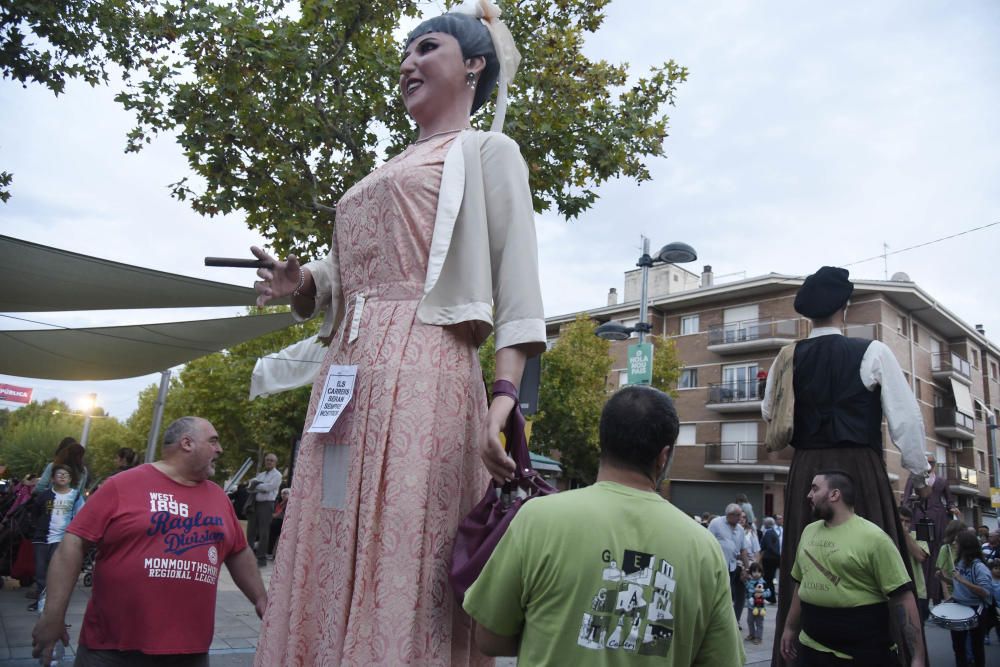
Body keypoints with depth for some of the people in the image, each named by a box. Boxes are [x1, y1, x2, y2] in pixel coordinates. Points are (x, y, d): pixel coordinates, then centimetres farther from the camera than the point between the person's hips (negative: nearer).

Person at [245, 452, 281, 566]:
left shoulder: (277, 475, 0)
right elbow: (252, 483, 6)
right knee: (251, 530, 8)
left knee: (263, 532, -4)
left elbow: (269, 487, -14)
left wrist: (256, 486, -2)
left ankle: (262, 558, 1)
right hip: (254, 503, 6)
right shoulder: (261, 474, 20)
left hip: (266, 504, -6)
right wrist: (261, 486, -12)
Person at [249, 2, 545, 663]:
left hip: (421, 373, -7)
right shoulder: (389, 171, 30)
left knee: (401, 566, -10)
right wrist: (301, 281, 7)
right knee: (324, 573, 5)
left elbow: (516, 285, -4)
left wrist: (505, 398, -18)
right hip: (345, 377, 8)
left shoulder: (487, 151, 9)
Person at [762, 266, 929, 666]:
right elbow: (906, 418, -4)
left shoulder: (788, 358, 4)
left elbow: (769, 414, 17)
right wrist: (918, 473, 7)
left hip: (806, 473, 3)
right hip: (861, 471, -3)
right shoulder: (871, 352, -6)